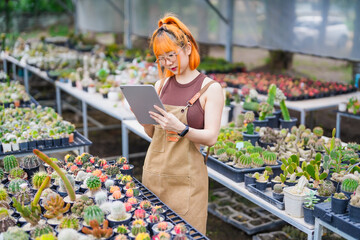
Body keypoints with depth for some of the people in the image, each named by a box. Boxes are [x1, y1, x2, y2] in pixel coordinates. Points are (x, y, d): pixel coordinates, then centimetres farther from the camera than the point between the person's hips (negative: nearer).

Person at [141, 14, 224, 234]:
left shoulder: (210, 88, -7)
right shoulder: (161, 85, 7)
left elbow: (211, 137, -13)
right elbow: (152, 133, 11)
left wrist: (181, 129, -28)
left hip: (185, 177, -4)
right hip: (154, 172, 5)